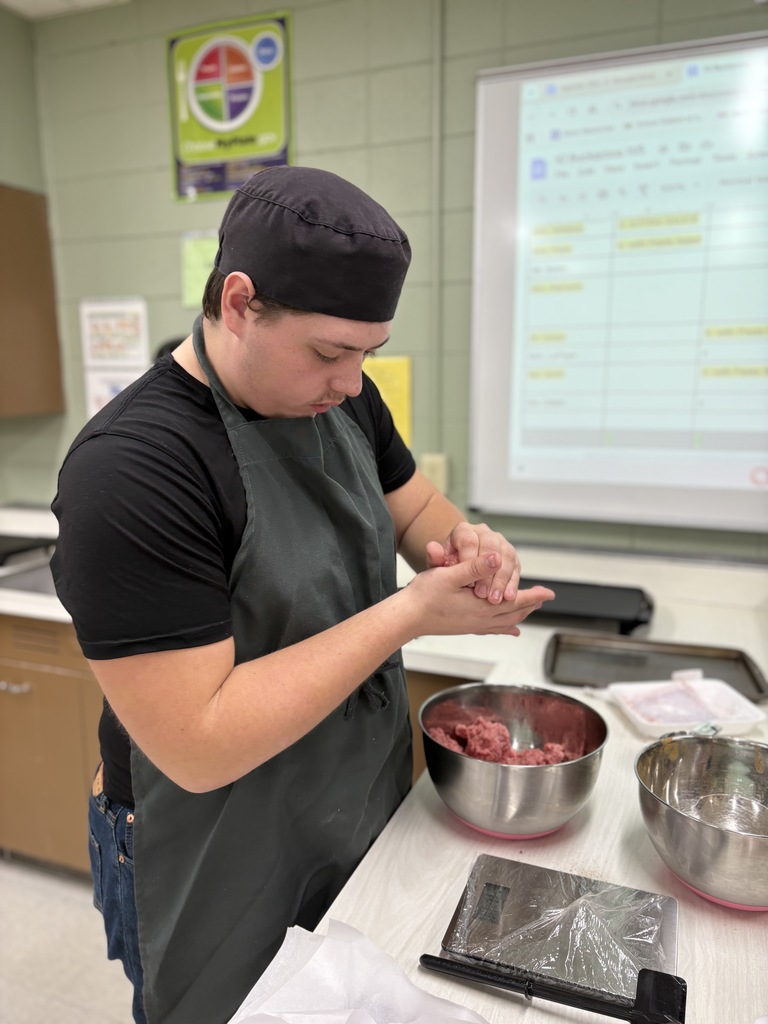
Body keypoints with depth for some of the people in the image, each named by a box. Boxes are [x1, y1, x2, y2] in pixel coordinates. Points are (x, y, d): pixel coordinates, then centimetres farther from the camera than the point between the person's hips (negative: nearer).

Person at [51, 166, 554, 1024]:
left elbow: (416, 510, 6)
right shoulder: (130, 468, -29)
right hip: (219, 876, -6)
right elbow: (200, 747, -30)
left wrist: (467, 548, -17)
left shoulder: (342, 397, -5)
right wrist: (409, 614, -30)